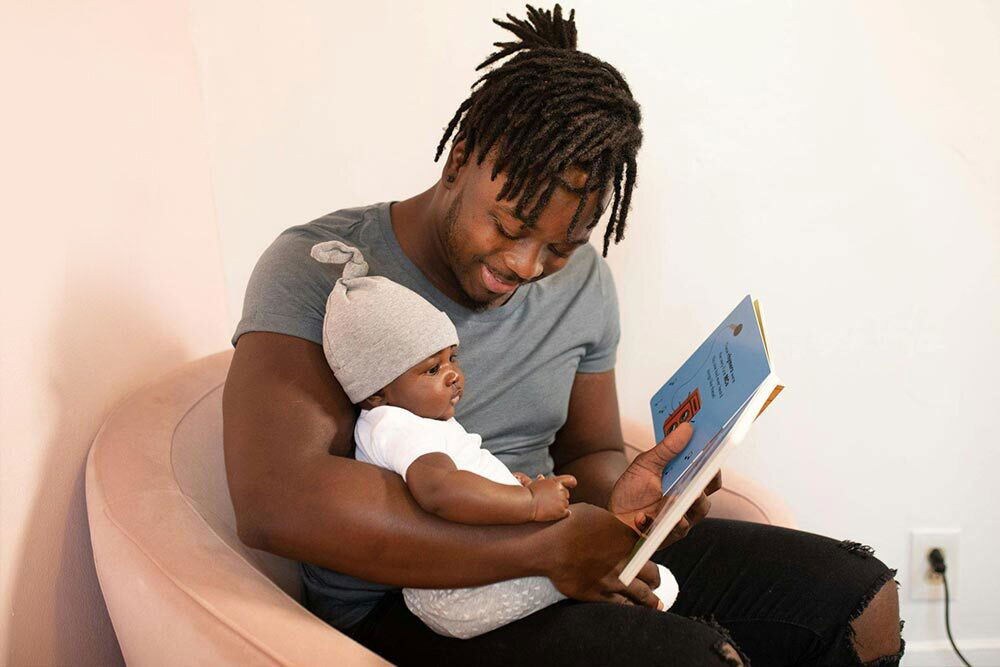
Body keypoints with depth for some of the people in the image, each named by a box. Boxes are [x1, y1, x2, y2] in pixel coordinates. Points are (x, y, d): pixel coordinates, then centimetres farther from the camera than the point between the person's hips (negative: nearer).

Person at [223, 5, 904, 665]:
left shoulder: (584, 282, 5)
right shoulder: (318, 268, -14)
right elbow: (273, 501, -28)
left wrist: (618, 498, -11)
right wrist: (546, 546, -27)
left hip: (565, 558, 6)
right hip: (400, 609, -5)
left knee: (860, 600, -3)